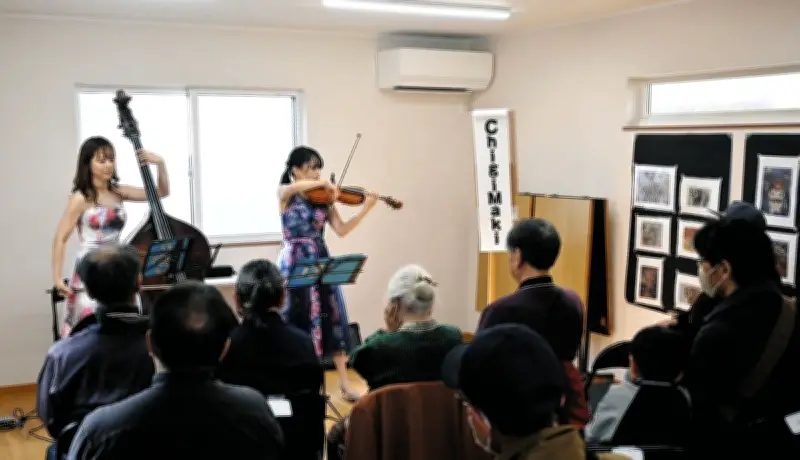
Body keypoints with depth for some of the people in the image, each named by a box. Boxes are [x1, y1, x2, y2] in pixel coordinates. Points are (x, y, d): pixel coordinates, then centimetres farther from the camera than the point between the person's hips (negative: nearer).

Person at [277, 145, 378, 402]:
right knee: (296, 321, 1)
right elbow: (295, 186, -28)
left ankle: (344, 383, 5)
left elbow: (341, 230, -2)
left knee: (333, 319, 0)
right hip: (295, 264, -3)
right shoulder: (284, 194, -2)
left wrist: (365, 209, -10)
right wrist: (324, 184, -23)